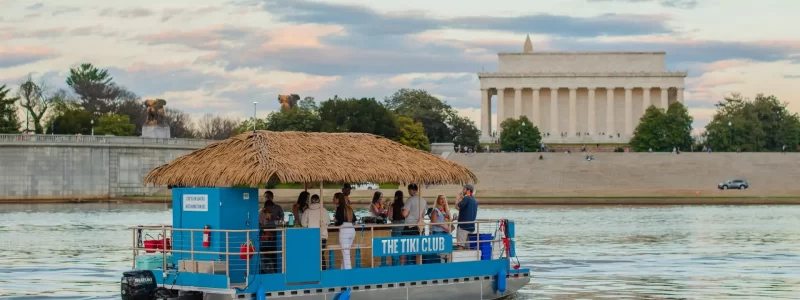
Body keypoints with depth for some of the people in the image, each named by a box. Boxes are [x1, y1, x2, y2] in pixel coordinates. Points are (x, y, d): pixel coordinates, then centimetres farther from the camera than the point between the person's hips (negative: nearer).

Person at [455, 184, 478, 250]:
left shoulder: (466, 198, -10)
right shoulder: (475, 201, 16)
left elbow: (457, 206, -15)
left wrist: (459, 197, -3)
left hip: (463, 225, -9)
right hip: (471, 226, 9)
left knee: (460, 245, -10)